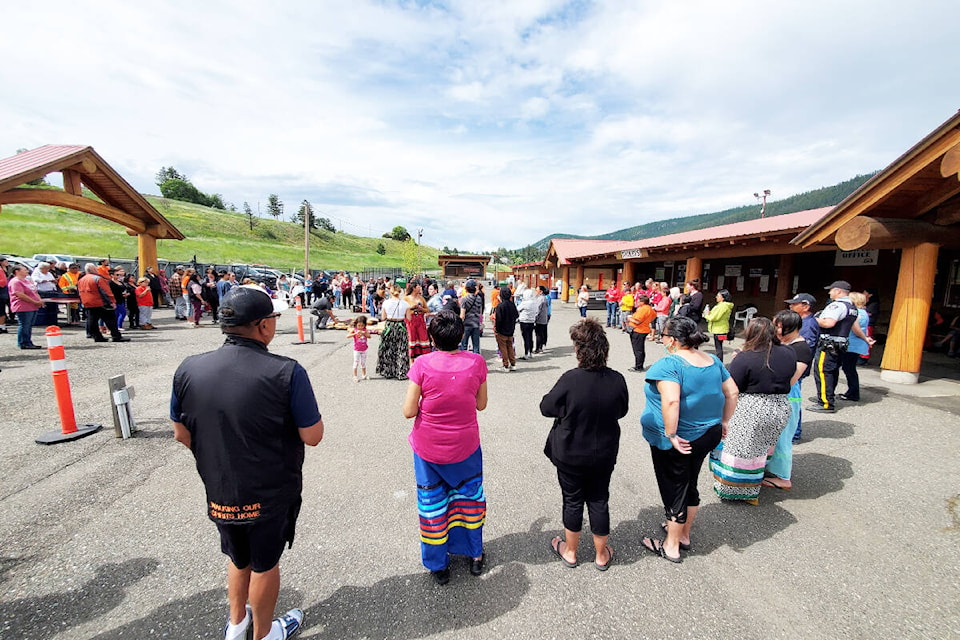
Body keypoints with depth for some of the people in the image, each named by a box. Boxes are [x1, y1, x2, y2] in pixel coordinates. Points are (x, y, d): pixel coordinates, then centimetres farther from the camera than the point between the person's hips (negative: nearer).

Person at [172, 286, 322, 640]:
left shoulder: (188, 369, -13)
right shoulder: (286, 372, -28)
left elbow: (182, 434, 0)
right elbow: (313, 436, -21)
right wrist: (302, 406, -3)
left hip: (219, 492, 4)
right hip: (272, 494, -4)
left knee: (238, 558, 30)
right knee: (265, 563, 22)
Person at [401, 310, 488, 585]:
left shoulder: (422, 365, -19)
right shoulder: (476, 362, -14)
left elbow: (409, 411, -14)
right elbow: (481, 404, -3)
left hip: (428, 449, -1)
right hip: (465, 446, 1)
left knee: (432, 505, 20)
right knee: (469, 495, 25)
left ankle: (438, 565, 38)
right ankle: (475, 555, 43)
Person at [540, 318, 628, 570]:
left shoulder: (570, 379, -27)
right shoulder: (617, 379, -16)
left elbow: (546, 407, -14)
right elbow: (622, 410, 1)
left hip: (570, 455, -3)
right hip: (605, 454, 3)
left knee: (573, 500, 17)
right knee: (599, 501, 20)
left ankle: (570, 552, 37)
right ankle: (601, 555, 39)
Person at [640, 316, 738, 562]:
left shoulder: (669, 364, -23)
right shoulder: (713, 361, 2)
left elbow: (671, 401, -34)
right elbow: (732, 393, 8)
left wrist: (671, 434, -25)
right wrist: (724, 421, 16)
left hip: (676, 442, -7)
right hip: (708, 436, 7)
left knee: (674, 489, 9)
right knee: (689, 485, 23)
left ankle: (671, 546, 27)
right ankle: (684, 534, 42)